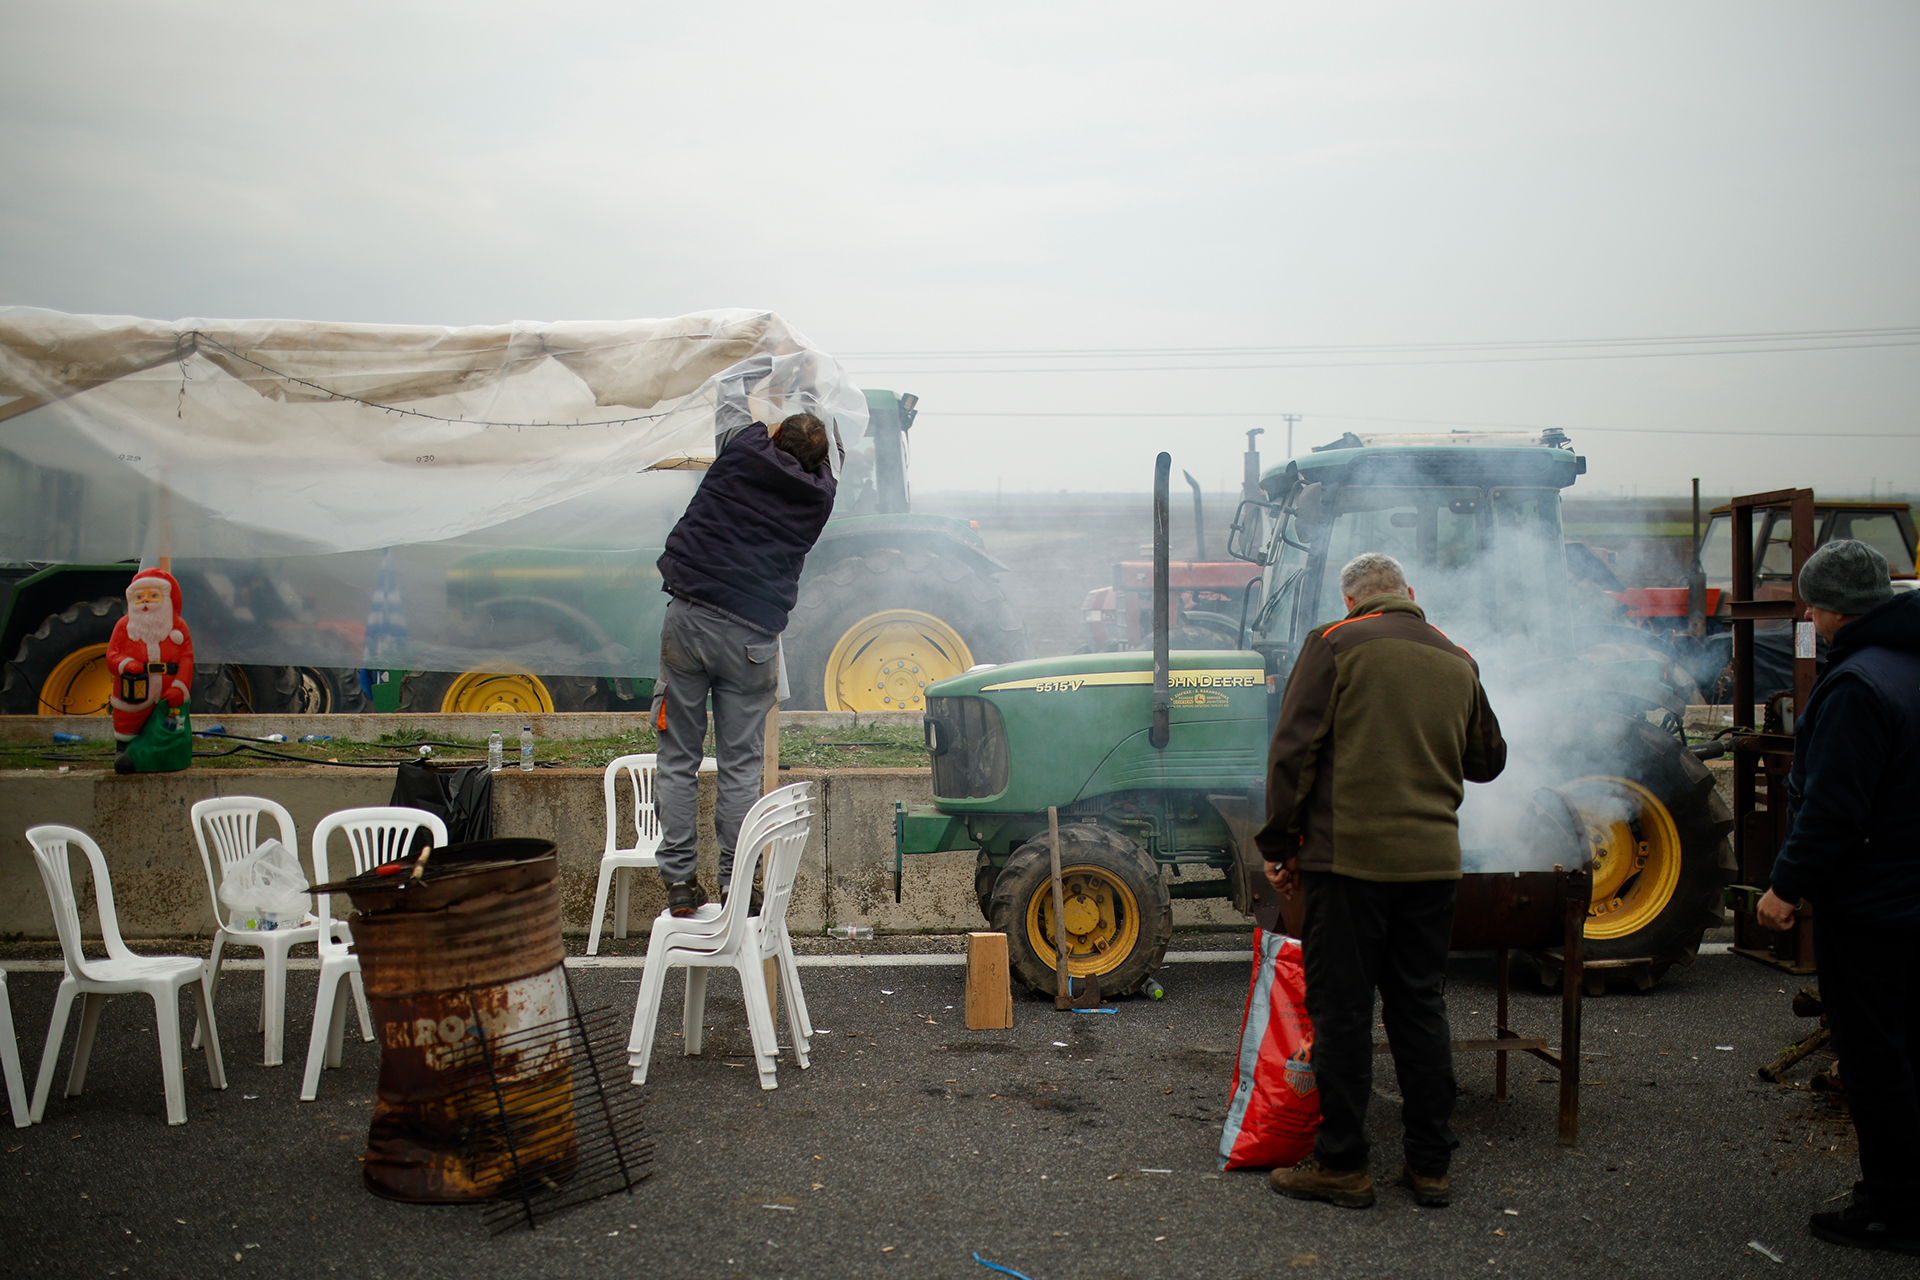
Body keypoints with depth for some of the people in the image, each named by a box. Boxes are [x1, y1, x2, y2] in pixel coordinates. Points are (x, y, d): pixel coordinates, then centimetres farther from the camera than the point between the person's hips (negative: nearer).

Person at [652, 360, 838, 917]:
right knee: (741, 766, 6)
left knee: (678, 758, 7)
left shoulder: (745, 450, 1)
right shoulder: (819, 494, 6)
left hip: (689, 619, 0)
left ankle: (679, 882, 8)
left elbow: (731, 389, 21)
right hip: (752, 638, 0)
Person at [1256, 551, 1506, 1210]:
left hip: (1349, 854, -5)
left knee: (1340, 1008, 3)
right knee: (1420, 1006, 12)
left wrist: (1280, 845, -1)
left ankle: (1341, 1164, 8)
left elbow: (1293, 752, -8)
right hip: (1433, 859, 5)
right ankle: (1430, 1163, 17)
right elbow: (1488, 760, 22)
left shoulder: (1334, 644, -3)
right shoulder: (1457, 661, 11)